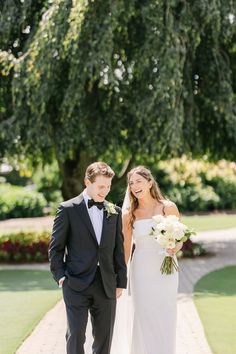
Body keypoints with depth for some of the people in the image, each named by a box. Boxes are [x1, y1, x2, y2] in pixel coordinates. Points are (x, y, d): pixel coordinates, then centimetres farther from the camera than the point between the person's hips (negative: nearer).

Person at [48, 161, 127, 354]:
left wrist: (121, 282, 9)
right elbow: (56, 247, 0)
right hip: (77, 285, -4)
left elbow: (119, 249, 12)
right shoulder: (68, 209, -3)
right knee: (76, 338, -2)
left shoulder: (115, 212, 9)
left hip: (106, 286, 4)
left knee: (104, 338, 9)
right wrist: (60, 275, -7)